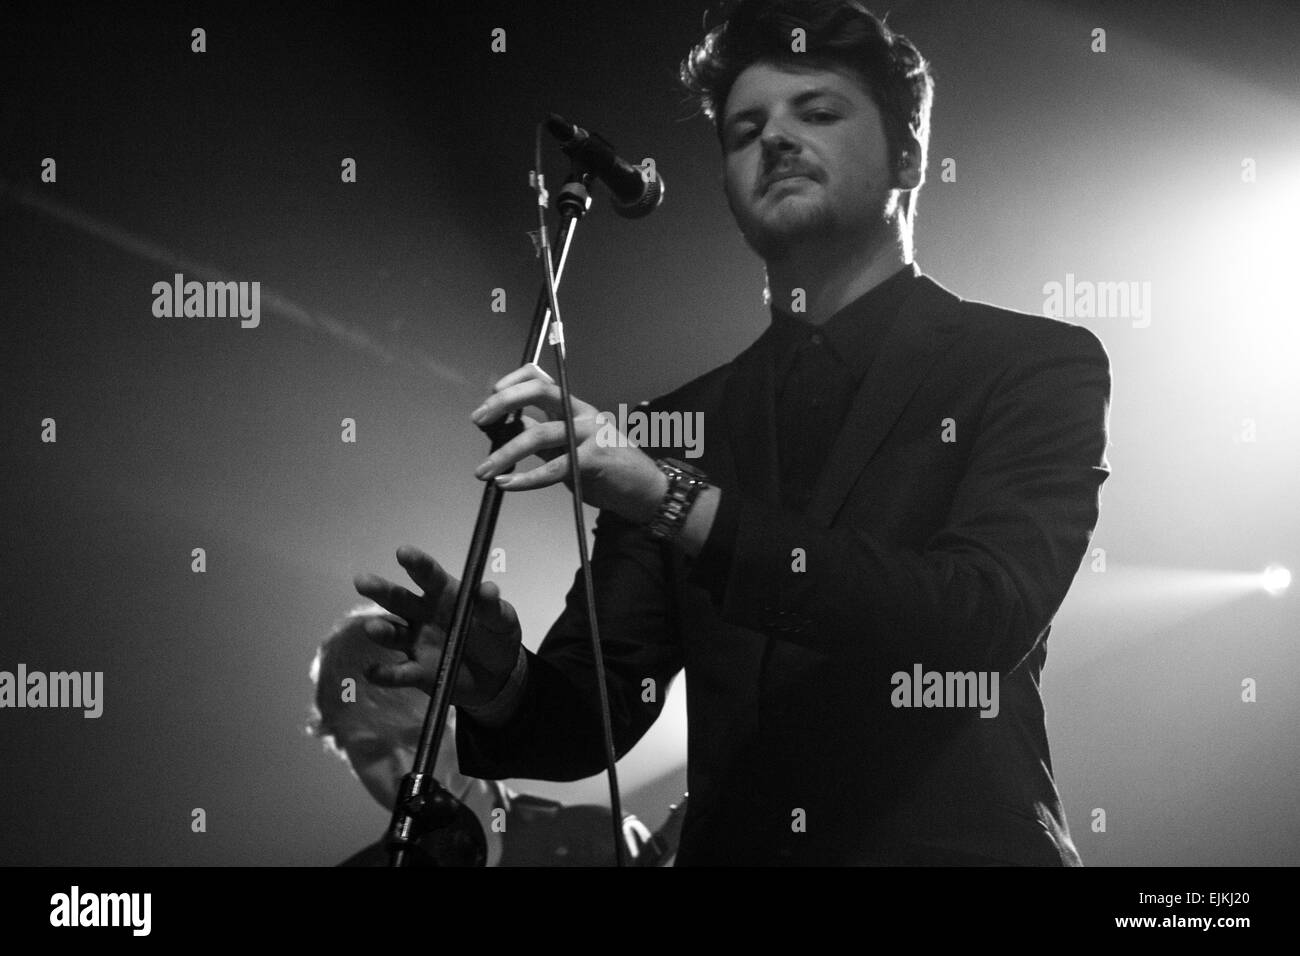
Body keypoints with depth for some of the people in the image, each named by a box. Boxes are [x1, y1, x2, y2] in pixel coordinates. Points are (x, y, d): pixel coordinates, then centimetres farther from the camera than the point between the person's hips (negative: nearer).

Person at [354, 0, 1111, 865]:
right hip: (734, 845, 2)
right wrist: (499, 687, -10)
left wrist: (678, 501, -18)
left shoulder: (1037, 365, 3)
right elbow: (592, 716, 11)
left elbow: (984, 617, -12)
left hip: (958, 843, -2)